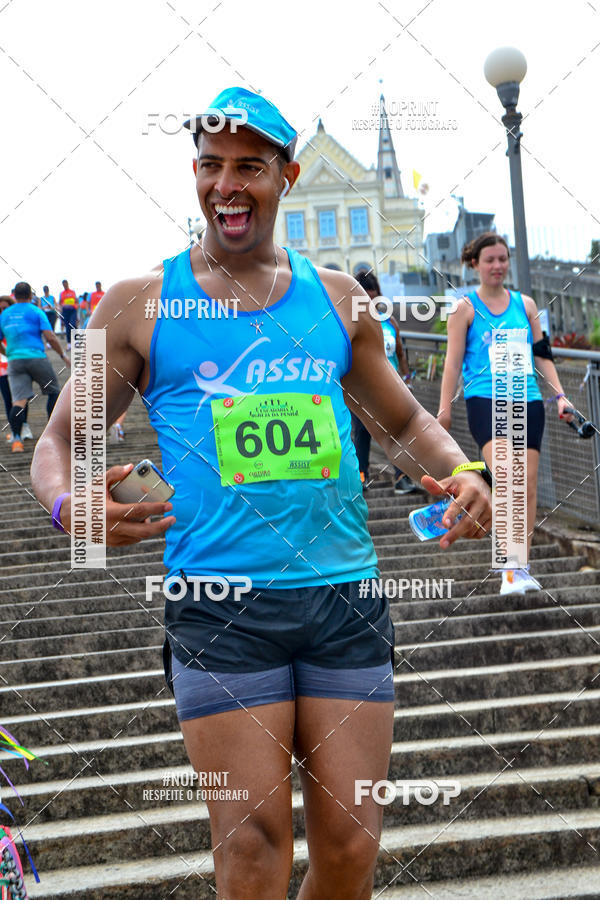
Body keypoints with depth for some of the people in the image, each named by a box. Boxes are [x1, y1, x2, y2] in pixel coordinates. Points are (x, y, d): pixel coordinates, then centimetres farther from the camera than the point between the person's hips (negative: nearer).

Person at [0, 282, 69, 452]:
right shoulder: (36, 312, 1)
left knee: (19, 400, -5)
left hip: (14, 360, 3)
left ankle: (16, 439, -19)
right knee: (54, 392, 16)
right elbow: (50, 337, -8)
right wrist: (63, 355, 3)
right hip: (36, 358, -3)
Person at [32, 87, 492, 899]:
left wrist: (462, 475, 2)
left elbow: (403, 421, 24)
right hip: (220, 602, -2)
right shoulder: (141, 305, 5)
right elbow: (59, 441, 7)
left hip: (346, 595, 3)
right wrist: (68, 507, -16)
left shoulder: (337, 298, 13)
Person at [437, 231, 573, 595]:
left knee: (528, 484, 0)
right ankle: (510, 568, -22)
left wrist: (559, 394, 8)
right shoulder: (466, 308, 4)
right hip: (485, 400, -4)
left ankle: (521, 568, 10)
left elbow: (542, 354, 17)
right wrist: (445, 407, -4)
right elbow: (453, 361, 2)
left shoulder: (525, 304, 14)